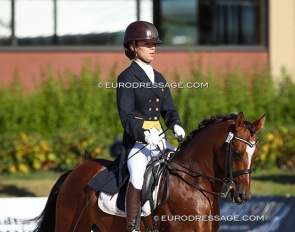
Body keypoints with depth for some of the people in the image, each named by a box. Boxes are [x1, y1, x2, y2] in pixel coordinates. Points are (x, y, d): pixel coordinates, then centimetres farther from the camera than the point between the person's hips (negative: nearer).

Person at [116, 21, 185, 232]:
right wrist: (144, 134, -26)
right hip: (137, 140, -7)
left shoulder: (159, 78, 18)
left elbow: (168, 109, 17)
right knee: (137, 174, -29)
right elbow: (126, 115, -11)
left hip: (159, 139, 7)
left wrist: (176, 125, -6)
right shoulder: (126, 78, -3)